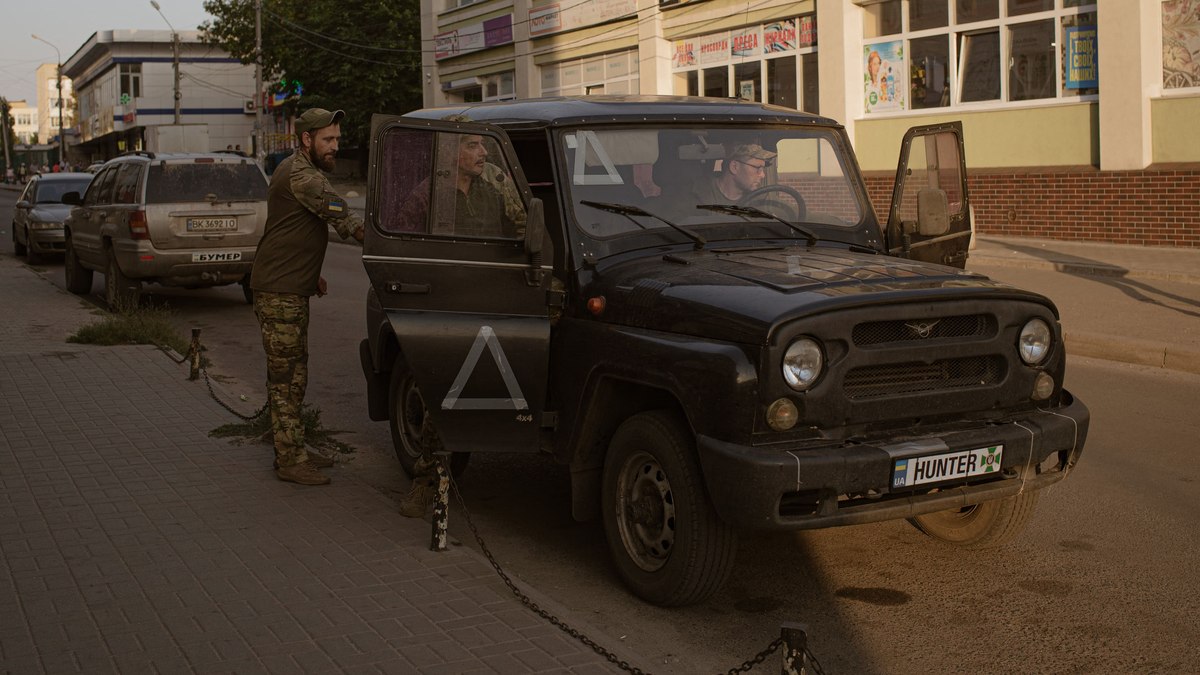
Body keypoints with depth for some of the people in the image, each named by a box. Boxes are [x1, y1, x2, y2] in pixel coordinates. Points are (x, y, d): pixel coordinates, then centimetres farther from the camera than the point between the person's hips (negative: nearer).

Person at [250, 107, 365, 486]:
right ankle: (290, 460, -3)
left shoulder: (300, 172, 18)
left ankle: (291, 450, 23)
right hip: (278, 291, -11)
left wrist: (311, 274, 22)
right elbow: (343, 220, -23)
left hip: (291, 288, 11)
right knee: (286, 376, -7)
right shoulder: (299, 176, -17)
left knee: (292, 374, 15)